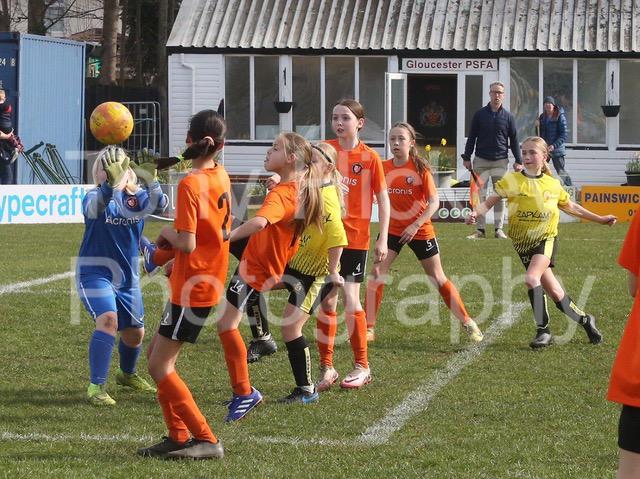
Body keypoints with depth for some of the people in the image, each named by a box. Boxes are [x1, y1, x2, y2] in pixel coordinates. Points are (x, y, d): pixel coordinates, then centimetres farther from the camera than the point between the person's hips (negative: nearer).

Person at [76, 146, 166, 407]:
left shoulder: (136, 197, -3)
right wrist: (111, 183, -57)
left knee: (135, 333, 14)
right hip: (95, 272, -5)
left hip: (128, 276, 5)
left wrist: (151, 178, -46)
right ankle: (96, 387, -23)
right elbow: (95, 208, -38)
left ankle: (127, 374, 46)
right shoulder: (95, 197, -12)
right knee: (108, 321, -27)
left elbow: (156, 203, -26)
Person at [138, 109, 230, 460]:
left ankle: (206, 440, -4)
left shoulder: (190, 184, -20)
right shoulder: (221, 178, 6)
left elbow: (187, 244, -23)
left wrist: (168, 233, -3)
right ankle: (178, 436, 18)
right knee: (157, 354, 17)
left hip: (192, 287, -9)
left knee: (160, 367, -3)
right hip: (210, 281, 9)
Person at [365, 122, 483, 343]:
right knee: (377, 274, -10)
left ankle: (468, 323, 19)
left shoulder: (420, 168, -13)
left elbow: (434, 202, -16)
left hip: (420, 231, -3)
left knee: (438, 278, 6)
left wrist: (415, 225, -25)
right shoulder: (383, 168, -4)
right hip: (392, 230, 3)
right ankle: (368, 328, -3)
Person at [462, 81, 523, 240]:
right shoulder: (480, 114, 4)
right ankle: (480, 229, 3)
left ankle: (499, 229, 6)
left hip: (500, 161, 0)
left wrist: (518, 161, 3)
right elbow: (471, 137, 7)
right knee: (480, 196, -1)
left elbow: (514, 140, 8)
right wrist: (467, 157, 3)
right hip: (481, 161, 0)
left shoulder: (508, 117, 5)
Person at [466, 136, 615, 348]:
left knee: (531, 278, -27)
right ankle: (584, 320, 27)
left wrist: (600, 219, 23)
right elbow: (490, 201, -5)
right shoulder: (512, 180, -3)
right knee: (554, 291, 3)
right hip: (523, 242, 1)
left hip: (546, 238, -1)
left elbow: (571, 207, 19)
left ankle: (543, 330, -16)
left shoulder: (553, 184, 3)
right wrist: (475, 213, -26)